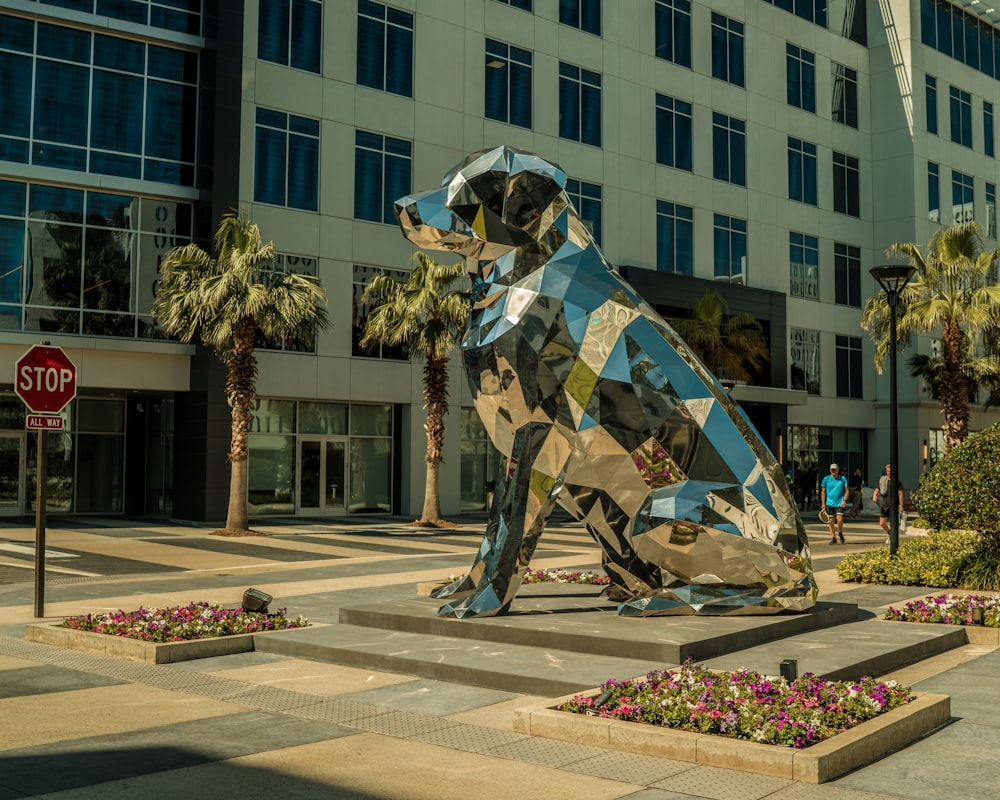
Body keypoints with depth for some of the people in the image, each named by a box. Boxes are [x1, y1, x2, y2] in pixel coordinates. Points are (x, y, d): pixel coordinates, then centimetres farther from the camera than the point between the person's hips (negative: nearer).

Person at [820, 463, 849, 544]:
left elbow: (846, 490, 4)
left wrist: (844, 500, -9)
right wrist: (823, 503, 2)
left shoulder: (843, 479, 1)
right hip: (829, 503, 2)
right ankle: (833, 538, 16)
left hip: (840, 503, -2)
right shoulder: (826, 479, 3)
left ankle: (841, 534, 16)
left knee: (839, 520, -11)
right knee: (831, 521, 4)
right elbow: (823, 492, 8)